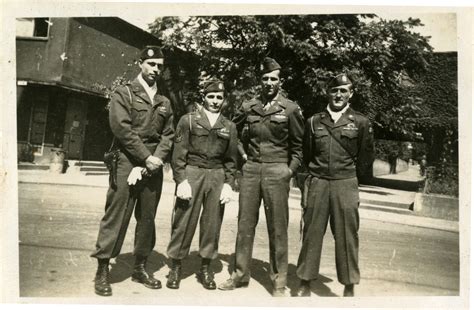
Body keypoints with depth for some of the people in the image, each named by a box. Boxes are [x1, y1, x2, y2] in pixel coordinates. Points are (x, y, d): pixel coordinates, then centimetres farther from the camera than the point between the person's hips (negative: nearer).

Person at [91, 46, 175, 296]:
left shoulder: (164, 102, 17)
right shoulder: (124, 94, 2)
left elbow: (168, 134, 10)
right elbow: (121, 128, -10)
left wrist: (158, 157, -7)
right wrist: (146, 157, -13)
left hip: (153, 166, 5)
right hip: (127, 163, -5)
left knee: (147, 218, 9)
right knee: (116, 216, -4)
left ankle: (140, 268, 20)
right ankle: (102, 270, 6)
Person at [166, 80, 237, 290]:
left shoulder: (229, 127, 11)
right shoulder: (188, 120, 4)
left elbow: (231, 159, 12)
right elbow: (178, 154, -1)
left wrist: (228, 184, 2)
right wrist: (181, 181, -10)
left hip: (217, 177, 3)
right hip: (191, 174, -2)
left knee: (212, 224, 5)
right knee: (183, 222, 0)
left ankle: (205, 268, 19)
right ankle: (175, 267, 15)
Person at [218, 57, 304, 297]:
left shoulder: (290, 109, -1)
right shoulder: (248, 107, 7)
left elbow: (298, 145, 6)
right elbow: (233, 130, 21)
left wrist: (291, 169, -2)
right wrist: (244, 154, 13)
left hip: (276, 171, -3)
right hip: (251, 169, 3)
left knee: (277, 228, 2)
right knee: (245, 223, 8)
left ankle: (279, 281, 13)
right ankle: (240, 273, 21)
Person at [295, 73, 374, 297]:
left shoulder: (361, 123, 2)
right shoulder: (314, 121, 9)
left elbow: (365, 158, 8)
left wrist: (353, 179, 12)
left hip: (346, 184, -1)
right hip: (317, 183, 2)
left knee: (347, 236, 2)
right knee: (311, 234, 5)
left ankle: (349, 288, 15)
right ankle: (305, 283, 16)